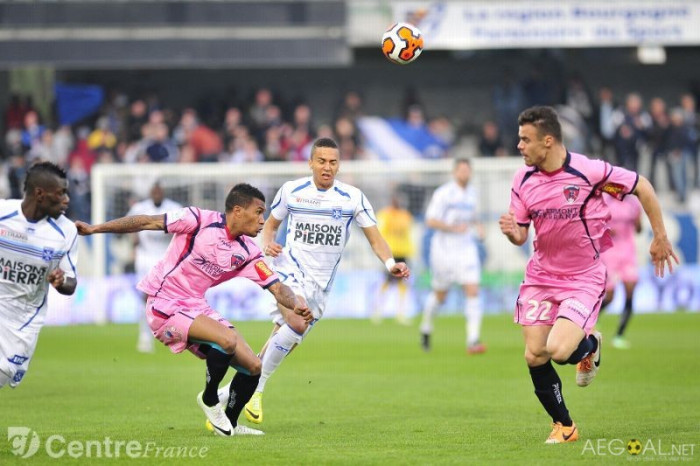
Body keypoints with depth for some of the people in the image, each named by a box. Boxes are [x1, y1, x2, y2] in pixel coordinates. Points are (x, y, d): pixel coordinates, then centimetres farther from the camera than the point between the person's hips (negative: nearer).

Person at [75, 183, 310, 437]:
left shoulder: (247, 252, 3)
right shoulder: (200, 220, -15)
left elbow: (277, 287, 2)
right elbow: (147, 222, -12)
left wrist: (296, 304, -21)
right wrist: (95, 228, -13)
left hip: (197, 307, 7)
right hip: (165, 305, -7)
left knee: (253, 367, 1)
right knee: (228, 339, -29)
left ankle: (230, 424, 23)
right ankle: (209, 399, -5)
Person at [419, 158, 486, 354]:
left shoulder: (472, 193, 10)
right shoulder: (443, 193, -9)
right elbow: (430, 221, -14)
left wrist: (478, 228, 5)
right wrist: (454, 228, -23)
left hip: (466, 248, 4)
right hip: (444, 248, -4)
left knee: (473, 291, -12)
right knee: (439, 295, 10)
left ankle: (473, 340, -17)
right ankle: (426, 327, 39)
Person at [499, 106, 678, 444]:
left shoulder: (589, 171, -19)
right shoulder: (523, 181, -4)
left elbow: (642, 187, -6)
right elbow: (521, 235, 3)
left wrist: (660, 238, -2)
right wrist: (511, 231, -22)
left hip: (584, 278, -5)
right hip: (541, 276, 5)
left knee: (558, 350, -21)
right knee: (534, 356, -2)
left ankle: (589, 345, 17)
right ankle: (564, 426, 19)